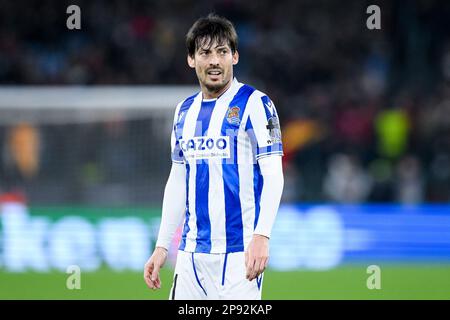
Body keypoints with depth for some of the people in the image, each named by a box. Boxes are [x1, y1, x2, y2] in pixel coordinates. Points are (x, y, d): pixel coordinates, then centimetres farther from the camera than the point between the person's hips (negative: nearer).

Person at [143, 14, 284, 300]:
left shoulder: (254, 104, -4)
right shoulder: (184, 111, 15)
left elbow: (273, 176, -10)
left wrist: (262, 236, -22)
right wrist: (162, 246, 16)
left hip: (239, 252, -6)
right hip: (192, 252, 6)